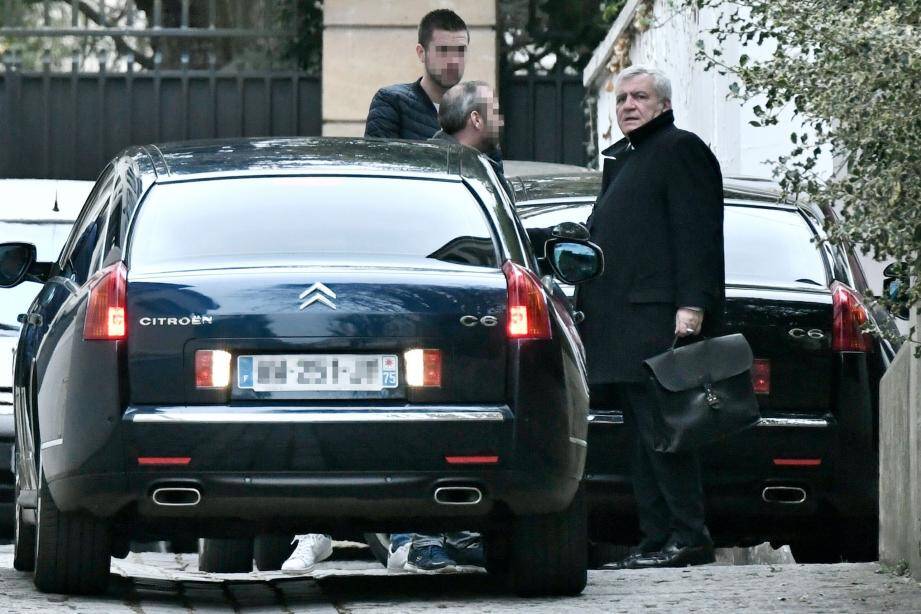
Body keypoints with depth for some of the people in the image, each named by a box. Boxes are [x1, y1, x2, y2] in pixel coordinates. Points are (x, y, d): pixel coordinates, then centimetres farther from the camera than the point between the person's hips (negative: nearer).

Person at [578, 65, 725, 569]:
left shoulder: (680, 149, -3)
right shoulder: (619, 159, 25)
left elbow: (698, 234, -12)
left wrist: (692, 305, -21)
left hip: (658, 319, -10)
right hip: (621, 325, 10)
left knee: (660, 431, -13)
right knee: (641, 436, 8)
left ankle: (689, 538, -12)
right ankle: (656, 540, 9)